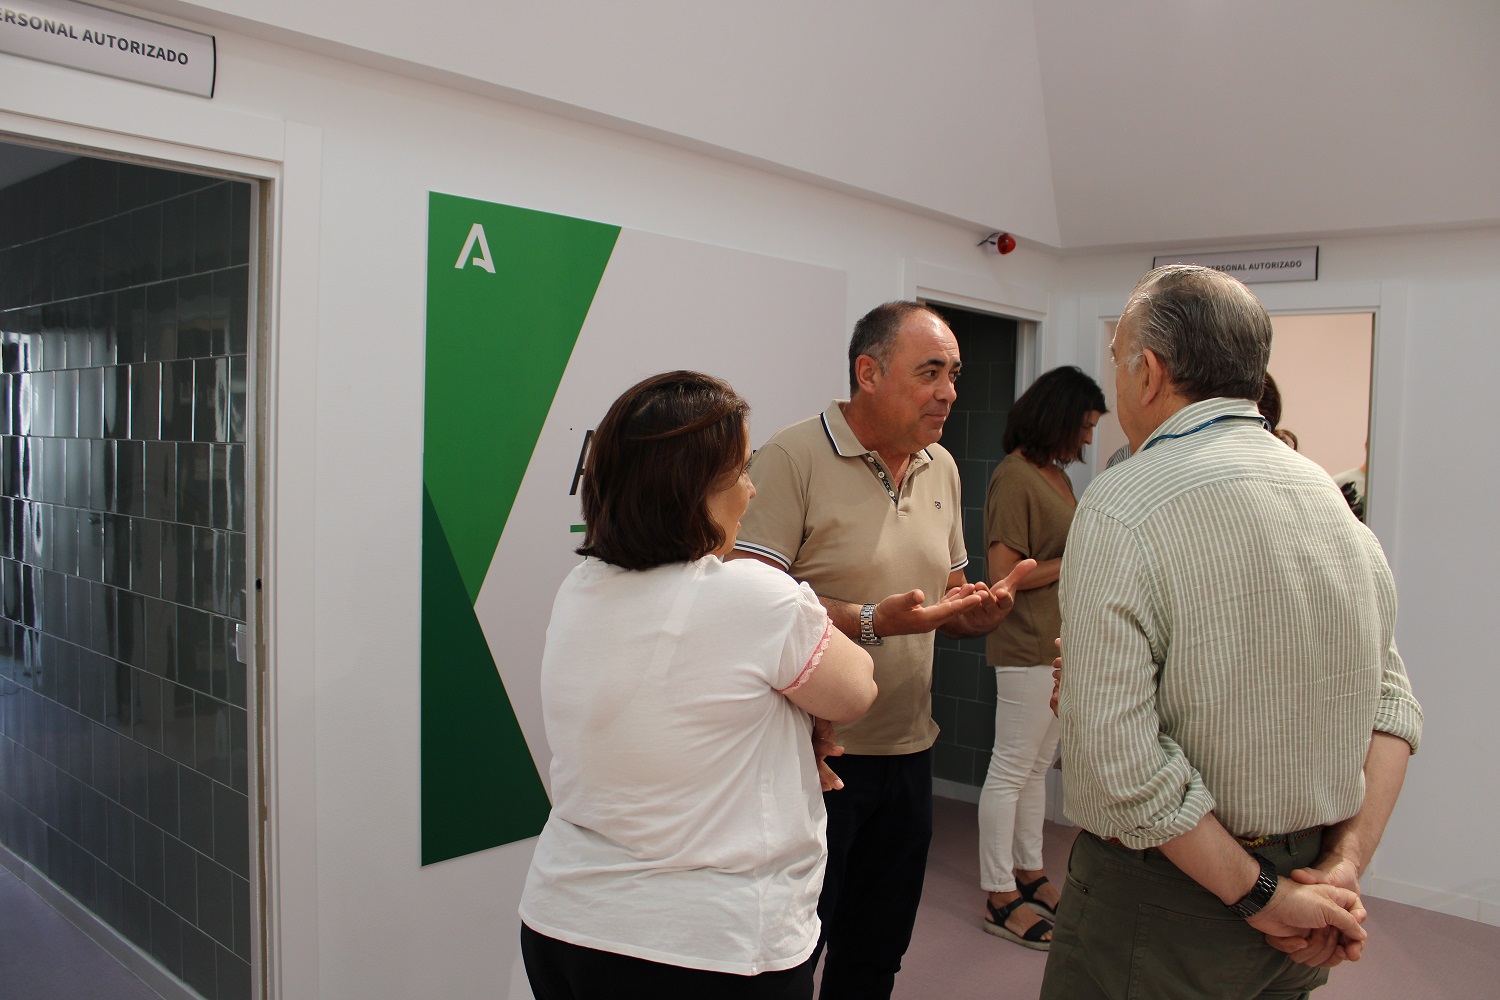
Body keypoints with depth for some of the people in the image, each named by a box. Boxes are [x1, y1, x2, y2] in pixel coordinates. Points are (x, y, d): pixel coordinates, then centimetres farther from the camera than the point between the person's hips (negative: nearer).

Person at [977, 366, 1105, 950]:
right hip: (1028, 645, -9)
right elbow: (1004, 573, -19)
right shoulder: (1014, 475, -14)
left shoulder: (1056, 473, 14)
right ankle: (1000, 898, 10)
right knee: (1011, 769, 0)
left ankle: (1030, 873, 30)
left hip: (1061, 642, 9)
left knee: (1038, 765, 17)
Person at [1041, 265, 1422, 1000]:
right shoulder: (1330, 495, 4)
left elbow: (1118, 759, -26)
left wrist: (1261, 895, -16)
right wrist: (1345, 863, -2)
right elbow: (1390, 702, 4)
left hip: (1167, 899, -7)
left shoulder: (1123, 509, -20)